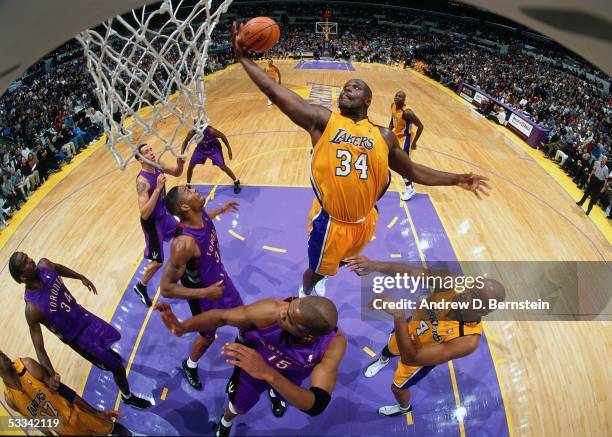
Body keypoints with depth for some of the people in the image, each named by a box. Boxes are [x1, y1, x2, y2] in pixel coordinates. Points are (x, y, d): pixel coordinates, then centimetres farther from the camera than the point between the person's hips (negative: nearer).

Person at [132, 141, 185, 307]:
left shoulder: (158, 166, -9)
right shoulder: (142, 181, -32)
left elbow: (176, 173, 11)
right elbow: (144, 214, -38)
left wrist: (180, 164, -13)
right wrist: (157, 189, -41)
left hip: (164, 214, 8)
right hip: (152, 222, -8)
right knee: (157, 261, 2)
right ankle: (140, 287, 26)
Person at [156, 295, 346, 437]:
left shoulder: (334, 342, -43)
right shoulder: (270, 311, -44)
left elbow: (317, 405, -47)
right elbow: (221, 316, -27)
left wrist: (269, 374, -60)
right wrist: (183, 326, -44)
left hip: (290, 379, 1)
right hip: (252, 371, -1)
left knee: (283, 393, 37)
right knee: (239, 407, 29)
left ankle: (274, 393, 75)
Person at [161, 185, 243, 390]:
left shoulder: (201, 215, -18)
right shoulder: (184, 243, -41)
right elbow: (166, 288, -34)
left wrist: (221, 210, 19)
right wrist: (205, 293, -32)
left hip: (219, 278, 7)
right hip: (204, 292, -6)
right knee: (208, 337, 19)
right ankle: (190, 365, 50)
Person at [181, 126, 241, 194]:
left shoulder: (210, 130, -35)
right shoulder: (192, 132, -25)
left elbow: (222, 136, -18)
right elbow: (185, 142, -6)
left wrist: (229, 149, -12)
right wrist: (182, 154, -19)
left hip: (213, 148, -4)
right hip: (201, 148, 4)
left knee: (222, 166, -10)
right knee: (190, 166, 0)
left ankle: (236, 182, 10)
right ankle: (188, 185, 22)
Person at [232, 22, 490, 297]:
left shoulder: (383, 136, 3)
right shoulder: (321, 120, -6)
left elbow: (414, 172, 12)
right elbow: (275, 92, -10)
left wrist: (456, 180, 8)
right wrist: (243, 58, -12)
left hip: (365, 222, 4)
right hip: (330, 221, -3)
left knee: (341, 260, 29)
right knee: (317, 271, 16)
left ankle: (319, 276, 62)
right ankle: (305, 296, 51)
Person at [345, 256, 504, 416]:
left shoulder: (468, 340, -44)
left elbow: (411, 358, -46)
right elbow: (410, 272, -45)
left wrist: (399, 316, -57)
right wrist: (375, 266, -62)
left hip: (421, 356, -3)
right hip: (411, 328, 4)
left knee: (397, 387, 23)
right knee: (390, 348, 35)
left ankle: (404, 408, 61)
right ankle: (383, 360, 75)